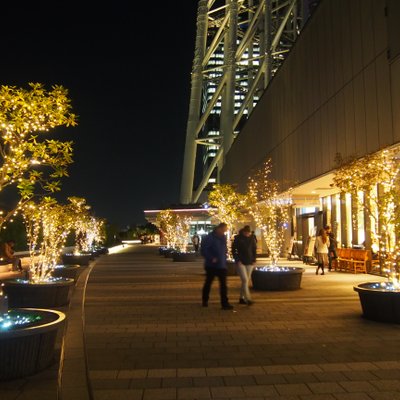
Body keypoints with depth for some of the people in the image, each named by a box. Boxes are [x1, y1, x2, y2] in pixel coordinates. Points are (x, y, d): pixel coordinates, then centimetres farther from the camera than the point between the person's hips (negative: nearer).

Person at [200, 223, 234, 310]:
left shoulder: (223, 237, 8)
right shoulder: (210, 237, -14)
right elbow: (203, 249, -17)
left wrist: (224, 259, 6)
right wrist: (211, 258, -21)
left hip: (221, 265, 6)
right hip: (211, 265, -5)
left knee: (223, 284, 1)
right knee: (208, 283, 9)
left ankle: (224, 303, 8)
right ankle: (205, 301, 23)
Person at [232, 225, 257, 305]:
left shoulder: (252, 238, 4)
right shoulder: (238, 238, -7)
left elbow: (254, 249, 12)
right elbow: (233, 249, -3)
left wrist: (254, 260, 5)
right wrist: (237, 259, -9)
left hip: (249, 262, 5)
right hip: (241, 262, -4)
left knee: (246, 281, 8)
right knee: (245, 280, -12)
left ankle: (241, 298, 19)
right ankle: (248, 299, -12)